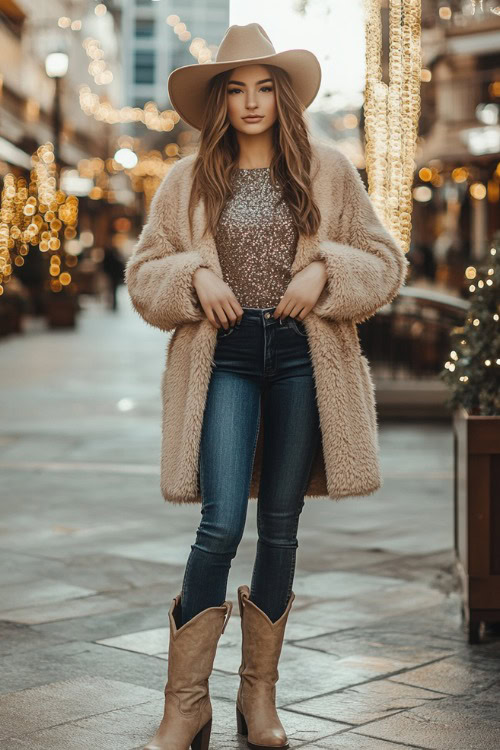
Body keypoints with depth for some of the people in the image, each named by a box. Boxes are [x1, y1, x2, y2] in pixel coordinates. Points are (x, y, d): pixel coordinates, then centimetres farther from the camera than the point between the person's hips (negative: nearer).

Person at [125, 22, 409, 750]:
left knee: (281, 527, 7)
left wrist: (325, 270, -9)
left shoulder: (328, 170, 7)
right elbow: (144, 273, 10)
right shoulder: (189, 180, 7)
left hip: (302, 356, 1)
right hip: (225, 357, -1)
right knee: (220, 527, -11)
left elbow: (385, 260, 9)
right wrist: (195, 276, -9)